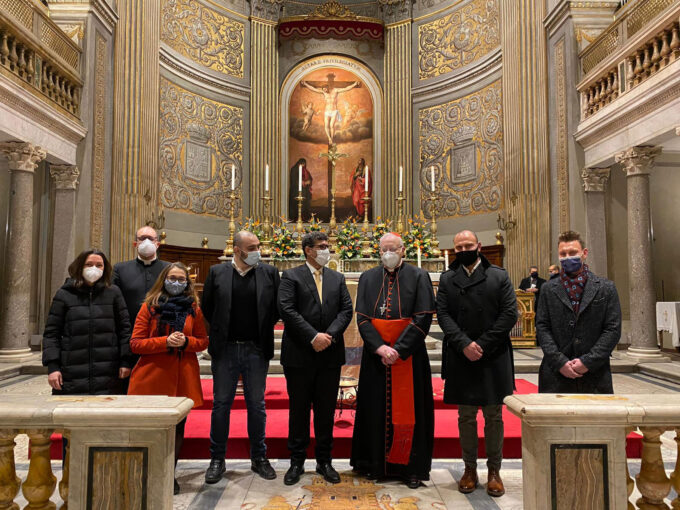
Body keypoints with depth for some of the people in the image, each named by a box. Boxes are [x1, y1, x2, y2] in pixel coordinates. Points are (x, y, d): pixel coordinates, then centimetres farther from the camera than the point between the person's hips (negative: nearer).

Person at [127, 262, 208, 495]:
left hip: (182, 378, 2)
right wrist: (165, 341, -15)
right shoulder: (149, 307, 3)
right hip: (153, 376, -2)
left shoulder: (193, 309, 9)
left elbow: (203, 341, 12)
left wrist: (186, 342, -9)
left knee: (177, 428, 6)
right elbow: (135, 344, -2)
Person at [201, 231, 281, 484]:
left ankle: (259, 458, 23)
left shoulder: (269, 272, 1)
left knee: (256, 405, 9)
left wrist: (264, 329, 2)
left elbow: (277, 308, 4)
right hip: (225, 349, 0)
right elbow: (207, 308, 7)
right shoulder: (217, 272, 1)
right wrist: (221, 330, 7)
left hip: (256, 350, 0)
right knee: (221, 404, 8)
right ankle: (217, 459, 22)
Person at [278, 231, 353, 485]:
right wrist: (313, 336, -18)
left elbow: (346, 310, 4)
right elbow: (287, 310, -12)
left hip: (330, 354, 3)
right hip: (299, 354, -3)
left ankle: (324, 461, 23)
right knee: (298, 409, 7)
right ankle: (297, 461, 20)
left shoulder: (337, 278, 12)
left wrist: (329, 335, -12)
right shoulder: (291, 276, 0)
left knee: (326, 410, 10)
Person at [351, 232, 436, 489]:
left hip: (408, 355, -2)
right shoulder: (368, 278, 7)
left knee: (409, 409, 3)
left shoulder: (419, 277, -1)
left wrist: (398, 349, -15)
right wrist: (380, 347, -13)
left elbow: (423, 318, -8)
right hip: (375, 355, 2)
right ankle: (376, 464, 21)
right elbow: (362, 317, 1)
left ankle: (411, 467, 15)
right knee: (376, 408, 7)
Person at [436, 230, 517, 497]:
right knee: (466, 417, 10)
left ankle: (494, 470, 21)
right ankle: (470, 468, 22)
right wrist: (464, 344, -14)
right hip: (460, 358, 1)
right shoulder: (447, 279, 8)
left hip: (493, 358, -1)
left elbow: (510, 313, -4)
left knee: (494, 417, 8)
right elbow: (443, 314, -1)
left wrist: (483, 345, -11)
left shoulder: (499, 276, 3)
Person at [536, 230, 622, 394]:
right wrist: (560, 361, -9)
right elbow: (542, 327, 3)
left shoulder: (606, 288, 4)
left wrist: (588, 361, -9)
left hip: (595, 376, 0)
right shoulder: (548, 289, 7)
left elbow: (613, 329, 0)